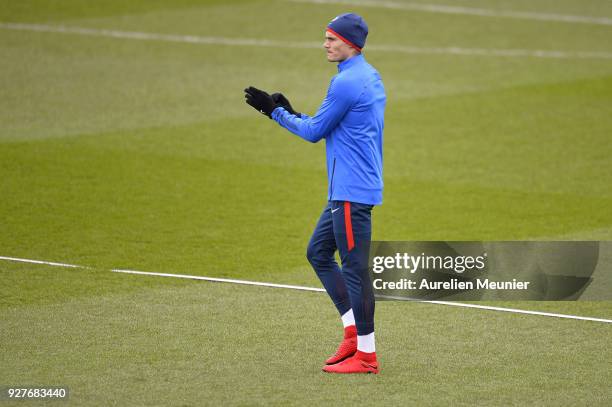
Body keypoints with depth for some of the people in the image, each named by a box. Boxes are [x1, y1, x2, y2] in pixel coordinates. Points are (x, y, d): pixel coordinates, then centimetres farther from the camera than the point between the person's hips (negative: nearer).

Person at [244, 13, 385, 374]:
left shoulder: (347, 82, -17)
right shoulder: (370, 77, 15)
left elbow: (315, 132, -10)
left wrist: (275, 111, 0)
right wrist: (288, 113, 18)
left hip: (352, 191, -11)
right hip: (346, 190, 11)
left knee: (354, 268, -6)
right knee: (318, 252, 17)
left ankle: (366, 354, -2)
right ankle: (353, 333, 18)